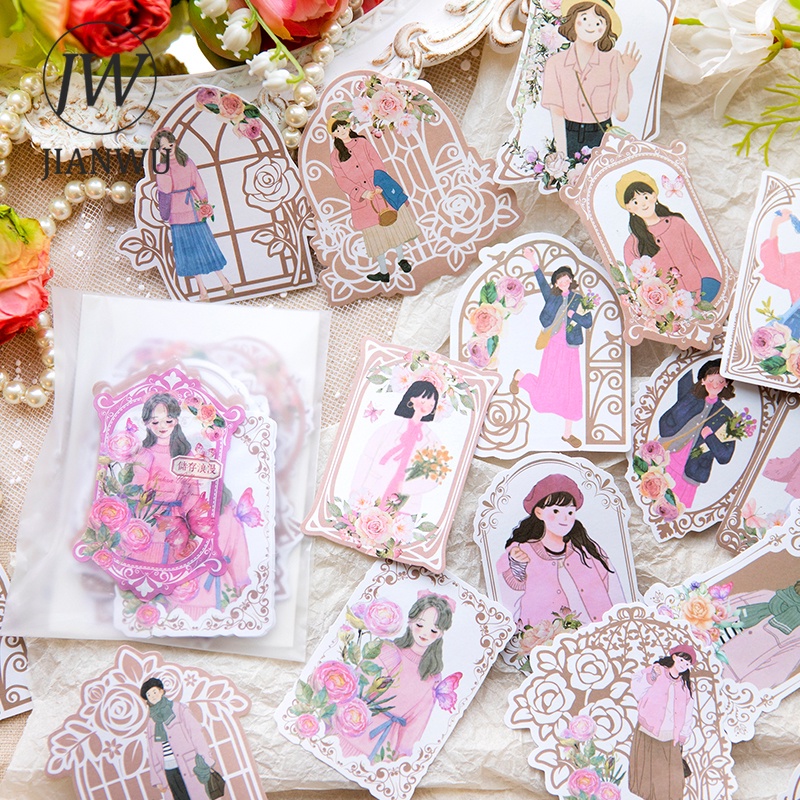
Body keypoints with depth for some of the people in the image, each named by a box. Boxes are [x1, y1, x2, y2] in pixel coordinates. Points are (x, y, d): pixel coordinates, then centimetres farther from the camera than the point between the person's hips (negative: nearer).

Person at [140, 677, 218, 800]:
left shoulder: (178, 709, 2)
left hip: (189, 766, -3)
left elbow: (195, 732, -4)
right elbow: (153, 753, 14)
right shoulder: (152, 722, 12)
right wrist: (158, 779, 12)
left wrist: (204, 760, -11)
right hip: (169, 770, 3)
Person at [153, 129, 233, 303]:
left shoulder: (187, 162, 0)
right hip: (177, 212, 0)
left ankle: (223, 280, 11)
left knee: (206, 244, 3)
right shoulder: (161, 168, 1)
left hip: (194, 208, 0)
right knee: (189, 249, 5)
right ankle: (202, 289, 8)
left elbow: (198, 183, 0)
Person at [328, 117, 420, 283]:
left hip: (381, 192, 1)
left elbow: (378, 165, -1)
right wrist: (362, 193, -18)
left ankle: (401, 258, 27)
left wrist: (380, 185, -17)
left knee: (394, 224, 5)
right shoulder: (335, 156, 2)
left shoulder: (363, 143, 5)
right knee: (374, 232, 6)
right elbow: (342, 181, -4)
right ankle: (383, 272, 16)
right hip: (362, 199, -1)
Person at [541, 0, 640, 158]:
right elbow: (556, 114, -8)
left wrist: (623, 76, -17)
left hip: (601, 140, 0)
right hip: (568, 138, 0)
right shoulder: (555, 63, -2)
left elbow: (621, 114, -6)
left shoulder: (613, 60, -3)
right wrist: (561, 156, -17)